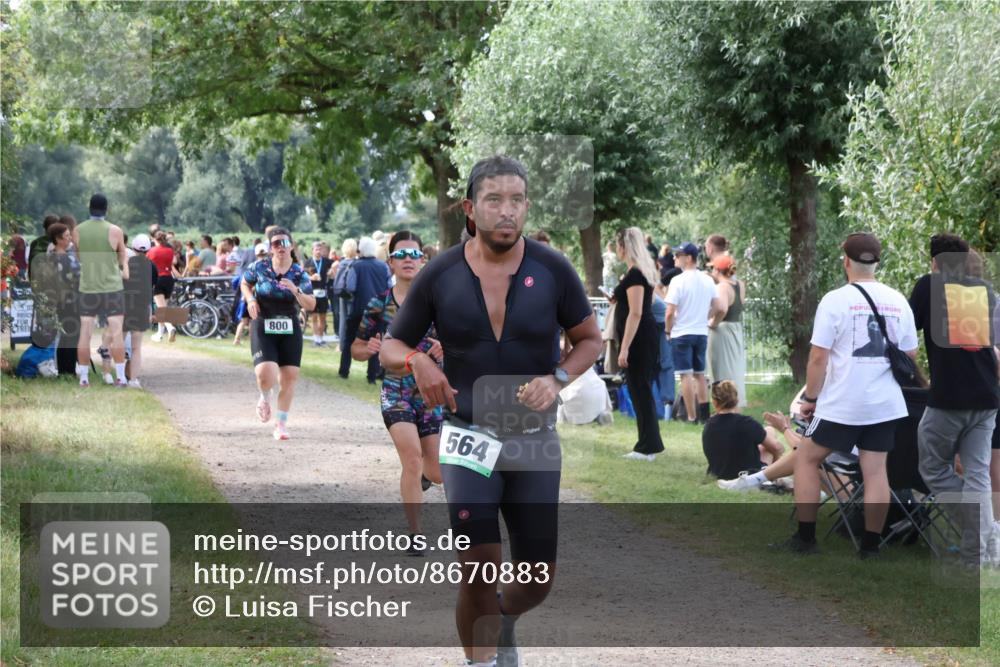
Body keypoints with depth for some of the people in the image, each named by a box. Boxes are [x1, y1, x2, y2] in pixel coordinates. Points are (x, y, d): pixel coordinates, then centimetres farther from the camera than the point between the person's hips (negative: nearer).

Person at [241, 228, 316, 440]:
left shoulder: (299, 273, -3)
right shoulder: (260, 267, -4)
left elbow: (311, 305, -6)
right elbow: (245, 284, 15)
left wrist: (296, 291, -23)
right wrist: (250, 299, -5)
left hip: (290, 330, 2)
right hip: (263, 329, -2)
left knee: (289, 377, 3)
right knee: (266, 375, -19)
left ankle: (281, 423, 20)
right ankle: (265, 398, 17)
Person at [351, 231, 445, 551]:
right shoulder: (379, 304, 0)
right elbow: (356, 348, 10)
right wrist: (368, 350, -13)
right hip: (396, 391, -1)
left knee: (438, 474, 7)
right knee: (412, 458, -21)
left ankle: (420, 476, 47)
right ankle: (415, 536, -10)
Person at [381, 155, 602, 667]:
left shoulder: (553, 270, -6)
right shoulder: (439, 275, -7)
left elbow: (589, 339, 7)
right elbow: (390, 348, 4)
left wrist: (557, 379, -13)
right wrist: (417, 361, -19)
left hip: (535, 438, 2)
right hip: (468, 434, -2)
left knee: (537, 580, 7)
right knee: (479, 567, -16)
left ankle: (503, 623, 42)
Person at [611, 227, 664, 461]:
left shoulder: (634, 273, -16)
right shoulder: (643, 270, 14)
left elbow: (636, 313, -21)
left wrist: (624, 349, -23)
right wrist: (619, 298, 19)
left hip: (639, 340, -10)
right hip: (647, 337, 10)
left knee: (640, 391, -7)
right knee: (642, 391, 13)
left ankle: (647, 447, -5)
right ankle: (648, 444, 17)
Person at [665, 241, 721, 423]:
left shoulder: (678, 281, -14)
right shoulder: (708, 280, 5)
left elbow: (670, 312, -16)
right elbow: (716, 307, 7)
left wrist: (668, 331, -2)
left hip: (682, 333, -6)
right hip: (702, 333, 6)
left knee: (686, 375, -2)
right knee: (700, 374, 15)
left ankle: (692, 417, -4)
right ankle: (704, 414, 14)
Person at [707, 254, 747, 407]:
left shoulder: (721, 287, -19)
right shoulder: (740, 285, 5)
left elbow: (722, 309, -36)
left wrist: (713, 323, -20)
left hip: (721, 331, -8)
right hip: (737, 330, 8)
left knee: (724, 373, -4)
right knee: (735, 371, 15)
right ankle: (738, 404, 19)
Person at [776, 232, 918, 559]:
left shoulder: (835, 300, -8)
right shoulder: (898, 302, 5)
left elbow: (818, 358, -9)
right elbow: (910, 355, 12)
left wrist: (810, 398, 1)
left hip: (842, 403, -4)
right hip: (885, 404, 4)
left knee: (807, 458, 10)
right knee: (875, 469, 6)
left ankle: (805, 538, 9)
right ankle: (871, 545, 6)